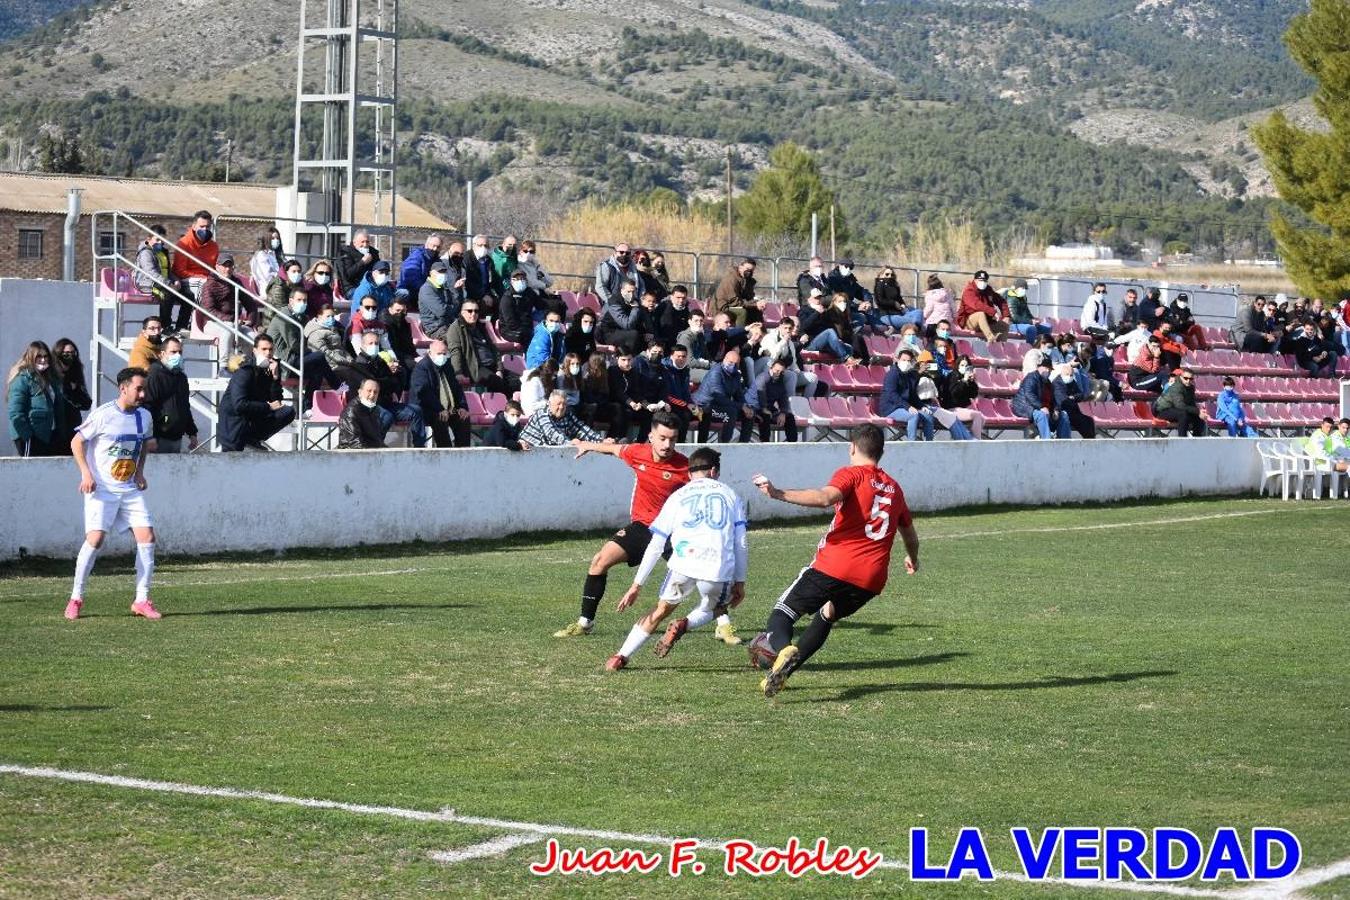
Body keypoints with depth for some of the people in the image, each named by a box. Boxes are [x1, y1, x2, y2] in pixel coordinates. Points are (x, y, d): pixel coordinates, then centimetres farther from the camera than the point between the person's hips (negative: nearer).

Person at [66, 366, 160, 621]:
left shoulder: (144, 417, 5)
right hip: (102, 489, -5)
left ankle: (142, 600, 3)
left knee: (147, 537, -6)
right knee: (95, 539, -16)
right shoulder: (102, 415, -12)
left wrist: (139, 471, 12)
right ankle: (76, 598, -2)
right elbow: (76, 442, -4)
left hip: (131, 489, 5)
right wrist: (86, 473, -13)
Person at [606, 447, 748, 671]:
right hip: (719, 569, -1)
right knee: (715, 608, 28)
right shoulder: (731, 495, 21)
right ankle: (685, 625, -3)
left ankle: (621, 656, 9)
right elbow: (741, 544, 13)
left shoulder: (677, 497, 21)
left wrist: (637, 585, 18)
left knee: (660, 611, 21)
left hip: (683, 565, 1)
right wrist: (740, 582, 20)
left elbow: (655, 546, 16)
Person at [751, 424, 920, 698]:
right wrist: (912, 558, 58)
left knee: (782, 613, -1)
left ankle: (783, 649, -34)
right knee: (827, 616, 28)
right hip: (873, 578, 6)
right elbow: (910, 536, 36)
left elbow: (825, 498, -22)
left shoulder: (851, 474, 2)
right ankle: (783, 673, 20)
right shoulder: (894, 488, 22)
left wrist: (778, 494, -26)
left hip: (834, 566, -6)